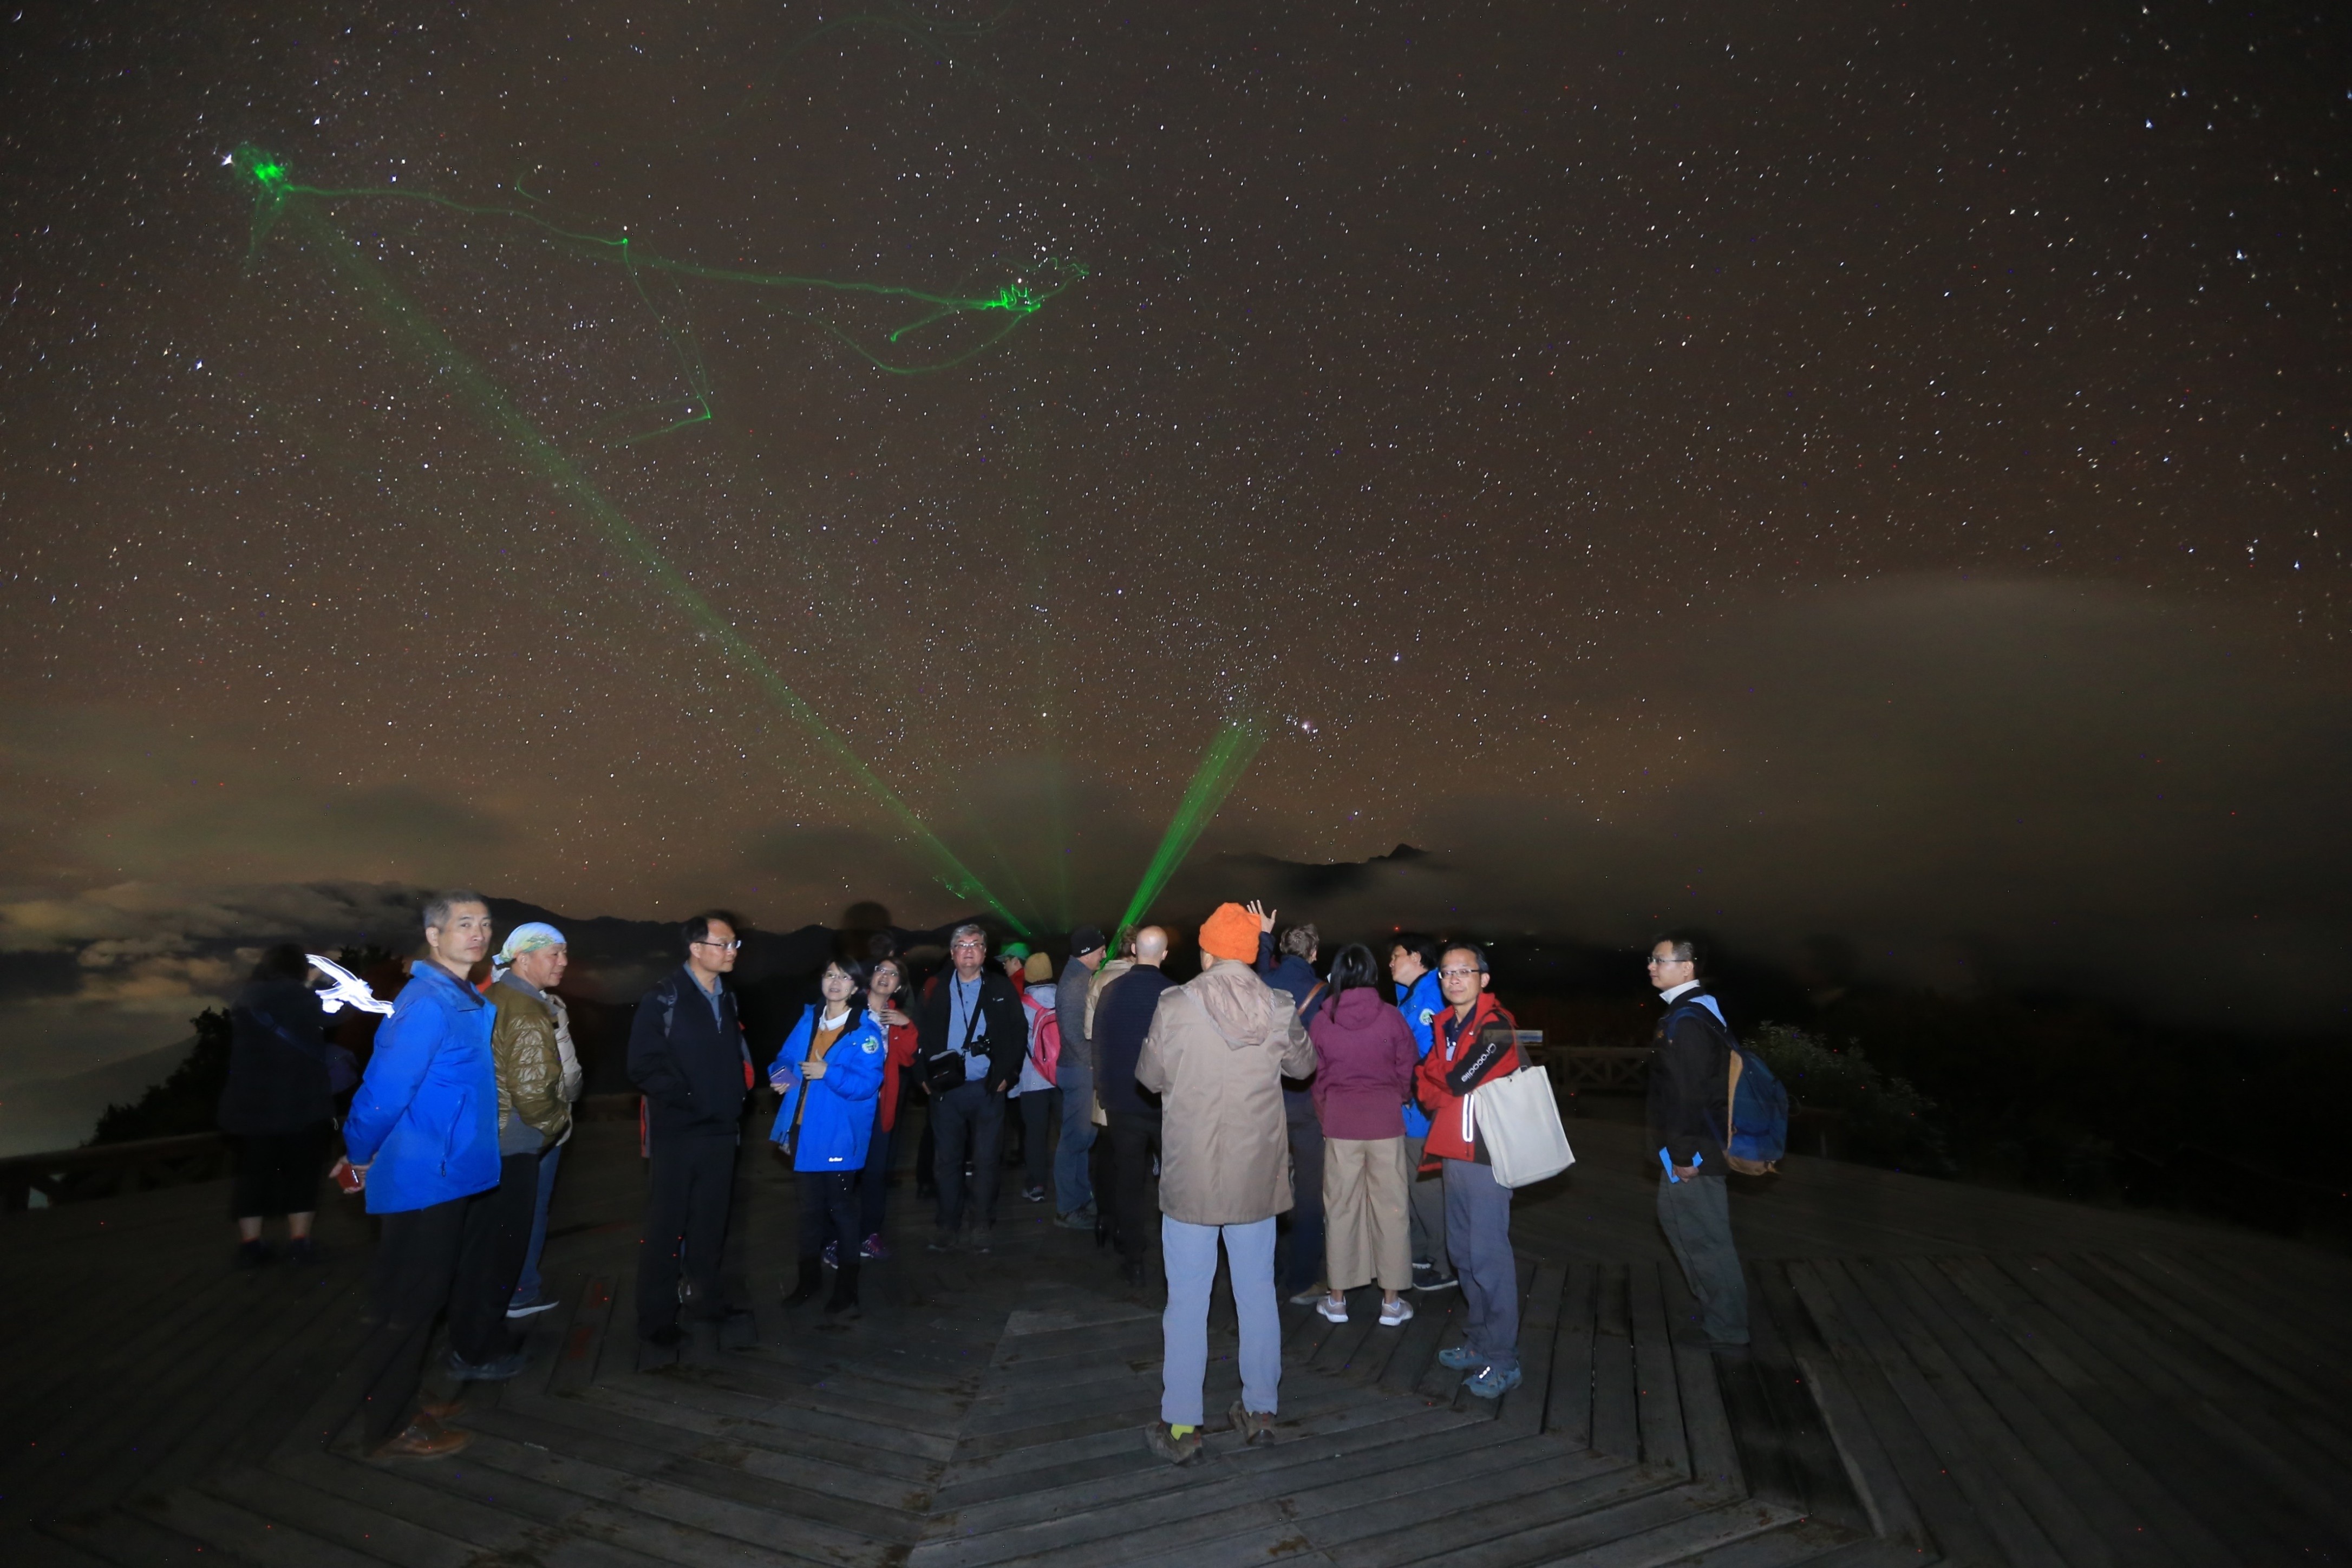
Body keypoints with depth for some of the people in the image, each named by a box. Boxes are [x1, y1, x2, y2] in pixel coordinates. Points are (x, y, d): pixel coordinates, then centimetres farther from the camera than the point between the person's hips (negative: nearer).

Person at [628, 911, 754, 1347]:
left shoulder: (727, 998, 9)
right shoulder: (663, 999, -11)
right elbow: (644, 1066, -15)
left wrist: (735, 1097, 1)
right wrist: (684, 1099, -15)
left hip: (720, 1130, 6)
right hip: (677, 1131, -5)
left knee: (710, 1223, 15)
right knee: (666, 1227, 6)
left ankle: (702, 1295, 30)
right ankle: (657, 1316, 19)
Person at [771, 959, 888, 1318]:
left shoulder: (866, 1031, -13)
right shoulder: (809, 1018, 5)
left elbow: (867, 1084, -19)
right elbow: (786, 1057, 12)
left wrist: (829, 1072, -29)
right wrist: (783, 1075, -9)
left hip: (838, 1134, -5)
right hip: (804, 1129, 5)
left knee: (839, 1206, 7)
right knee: (810, 1204, 20)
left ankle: (846, 1289, 22)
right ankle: (809, 1276, 38)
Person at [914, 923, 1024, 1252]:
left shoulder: (1001, 988, 2)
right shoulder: (937, 990, 6)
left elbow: (1019, 1032, 1)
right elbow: (922, 1035, 7)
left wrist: (1006, 1074, -5)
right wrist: (926, 1076, -2)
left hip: (988, 1089, -1)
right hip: (946, 1089, 1)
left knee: (986, 1159, 5)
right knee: (947, 1160, 8)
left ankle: (983, 1225, 19)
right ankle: (949, 1227, 19)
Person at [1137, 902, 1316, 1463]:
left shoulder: (1175, 1006, -16)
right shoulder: (1279, 1008, -8)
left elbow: (1151, 1077, -3)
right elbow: (1302, 1064, 10)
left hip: (1190, 1177, -3)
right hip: (1257, 1175, 3)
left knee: (1187, 1300, 9)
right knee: (1257, 1292, 17)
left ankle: (1181, 1428, 19)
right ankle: (1260, 1412, 31)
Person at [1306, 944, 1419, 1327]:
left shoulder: (1322, 1020, -5)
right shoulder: (1391, 1017, -8)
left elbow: (1317, 1077, 3)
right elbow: (1407, 1070, 2)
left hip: (1339, 1123, 1)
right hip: (1386, 1122, -1)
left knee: (1340, 1207, 10)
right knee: (1390, 1207, 9)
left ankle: (1337, 1298, 19)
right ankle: (1391, 1301, 17)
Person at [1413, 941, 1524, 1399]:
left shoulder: (1496, 1025, -12)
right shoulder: (1445, 1025, 12)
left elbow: (1458, 1079, -19)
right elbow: (1428, 1089, 14)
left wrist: (1428, 1072, -2)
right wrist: (1434, 1093, -5)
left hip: (1487, 1151, -8)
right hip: (1453, 1150, 8)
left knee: (1489, 1254, -3)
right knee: (1464, 1250, 14)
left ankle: (1503, 1358, 7)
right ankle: (1480, 1340, 28)